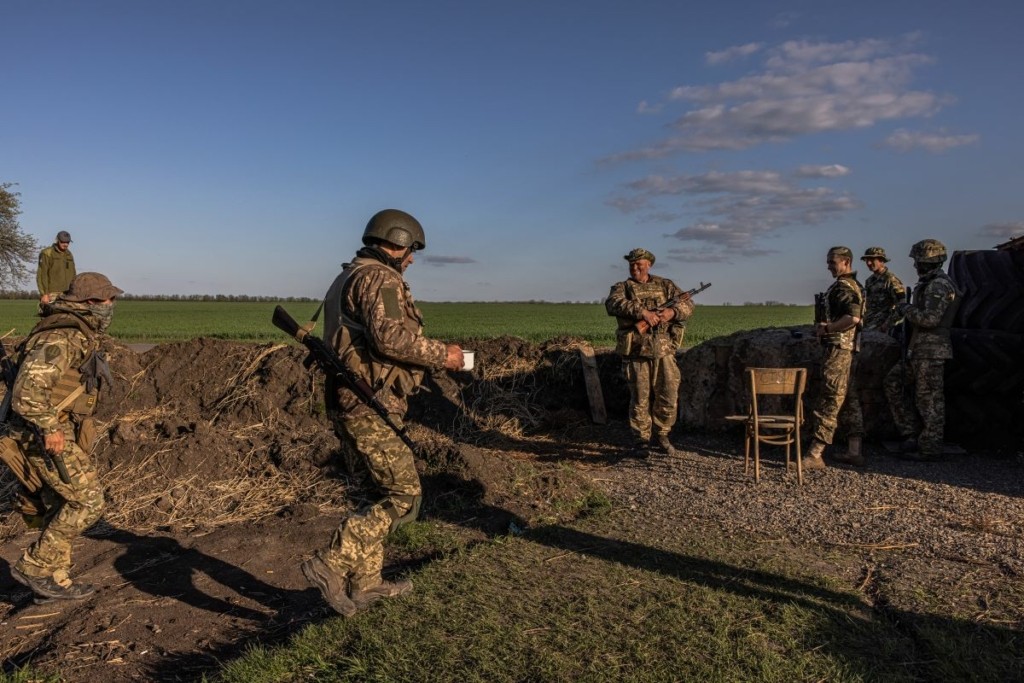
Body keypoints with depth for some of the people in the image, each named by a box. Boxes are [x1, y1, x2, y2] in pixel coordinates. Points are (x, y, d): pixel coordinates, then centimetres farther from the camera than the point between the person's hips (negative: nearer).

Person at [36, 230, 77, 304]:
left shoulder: (69, 255, 19)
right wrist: (44, 294, -14)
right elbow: (42, 276, -7)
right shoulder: (47, 254, -1)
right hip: (52, 294, -6)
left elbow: (73, 276, 21)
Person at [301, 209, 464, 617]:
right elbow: (390, 337, -24)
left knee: (381, 494, 17)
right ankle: (331, 566, -8)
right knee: (403, 495, -5)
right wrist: (442, 356, -12)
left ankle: (365, 582, 23)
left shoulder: (348, 278, 21)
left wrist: (428, 361, 21)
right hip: (370, 407, -10)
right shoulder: (380, 278, -10)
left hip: (349, 404, 10)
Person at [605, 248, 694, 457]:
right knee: (640, 400, 3)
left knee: (668, 398, 6)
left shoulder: (665, 285, 13)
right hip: (636, 353, -3)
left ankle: (661, 437, 23)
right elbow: (612, 304, -18)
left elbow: (688, 304, 8)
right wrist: (642, 311, -29)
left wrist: (673, 311, -14)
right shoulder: (622, 288, 3)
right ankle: (640, 441, 15)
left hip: (664, 351, 3)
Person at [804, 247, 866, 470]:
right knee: (849, 399, 13)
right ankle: (854, 451, 19)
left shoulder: (843, 287, -14)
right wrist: (824, 325, 11)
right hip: (847, 348, 11)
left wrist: (827, 328, -18)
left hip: (838, 348, -11)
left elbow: (853, 317, -29)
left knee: (829, 401, -11)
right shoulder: (853, 285, 18)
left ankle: (814, 455, -10)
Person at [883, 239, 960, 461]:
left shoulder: (938, 285, -16)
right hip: (921, 350, 11)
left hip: (930, 351, -11)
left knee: (929, 399, -3)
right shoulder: (930, 284, 16)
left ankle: (929, 447, 5)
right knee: (893, 382, 14)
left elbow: (930, 318, -25)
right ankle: (912, 432, 17)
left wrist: (906, 308, -12)